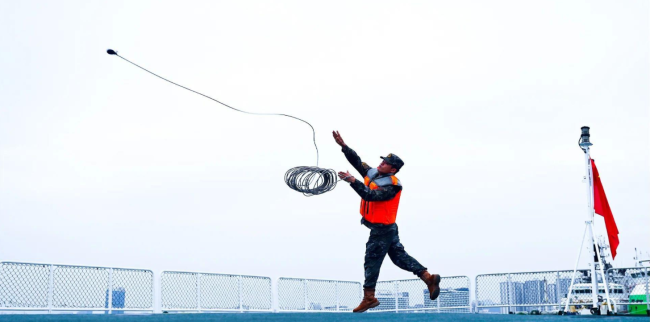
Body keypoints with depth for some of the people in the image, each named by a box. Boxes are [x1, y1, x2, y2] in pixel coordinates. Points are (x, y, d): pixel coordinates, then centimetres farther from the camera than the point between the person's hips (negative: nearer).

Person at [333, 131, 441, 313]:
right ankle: (428, 277, 11)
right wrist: (343, 145, -3)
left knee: (372, 260, -1)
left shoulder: (391, 187, -21)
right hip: (386, 229, 9)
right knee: (399, 256, 12)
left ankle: (369, 298, 8)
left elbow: (370, 195, -34)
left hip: (382, 229, -9)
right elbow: (357, 161, 6)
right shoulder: (373, 174, 4)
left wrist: (352, 181, -38)